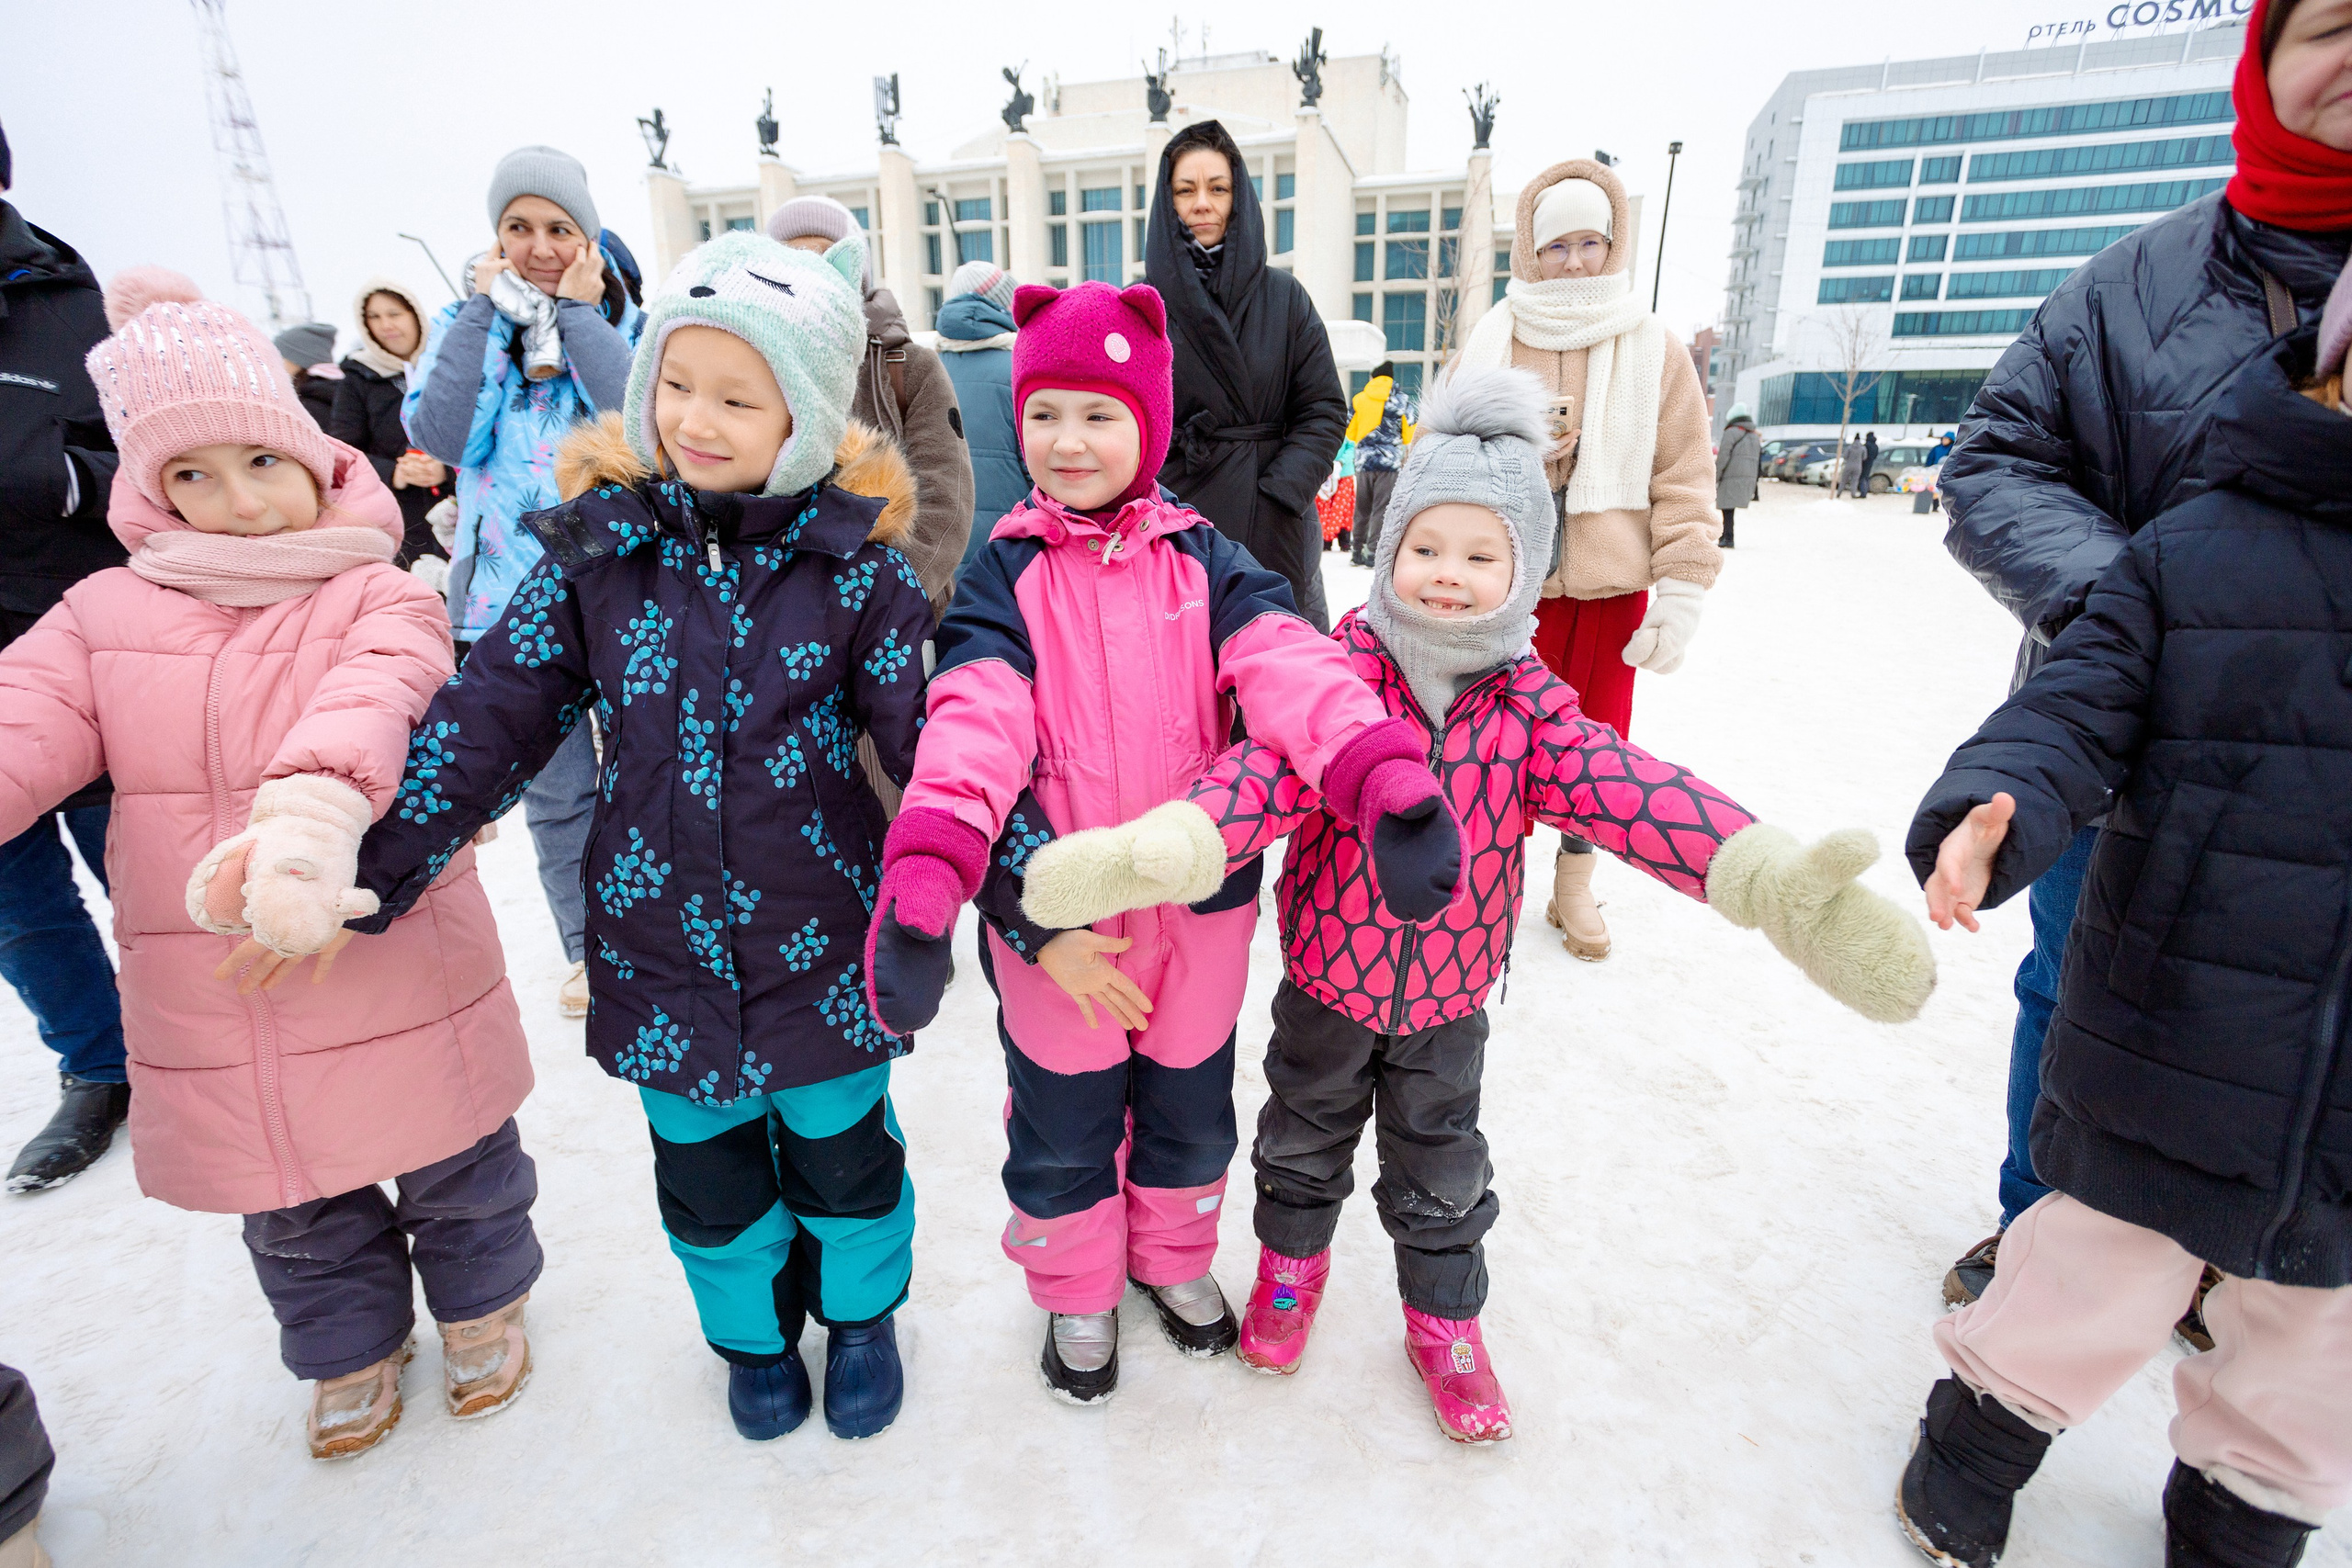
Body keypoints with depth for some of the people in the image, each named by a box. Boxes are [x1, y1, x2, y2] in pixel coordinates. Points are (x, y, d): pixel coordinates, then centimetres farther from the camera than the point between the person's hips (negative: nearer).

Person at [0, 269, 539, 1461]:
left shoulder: (381, 597, -8)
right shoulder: (105, 614, 5)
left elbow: (373, 702, -28)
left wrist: (307, 824, -48)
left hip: (398, 987, -4)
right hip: (209, 1018, 4)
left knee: (457, 1178, 17)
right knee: (295, 1217, 24)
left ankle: (482, 1301, 45)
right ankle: (353, 1345, 49)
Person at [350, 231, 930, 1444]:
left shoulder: (854, 561, -11)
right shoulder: (599, 547, -5)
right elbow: (489, 720, -2)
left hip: (823, 942, -2)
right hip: (661, 946, 3)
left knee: (841, 1151, 18)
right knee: (707, 1173, 21)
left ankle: (861, 1311, 48)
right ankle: (754, 1332, 50)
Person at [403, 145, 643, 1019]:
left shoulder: (625, 323, 5)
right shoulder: (467, 321, 10)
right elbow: (440, 434, -9)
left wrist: (577, 312, -10)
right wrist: (484, 309, -6)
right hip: (517, 594, 2)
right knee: (556, 788, 8)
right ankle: (587, 945, 25)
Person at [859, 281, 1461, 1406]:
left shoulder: (1203, 562, -1)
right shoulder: (1005, 575, -4)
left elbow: (1287, 669, -18)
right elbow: (973, 719, -20)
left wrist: (1387, 776, -38)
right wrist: (924, 877, -37)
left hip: (1199, 898, 2)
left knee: (1189, 1106, 22)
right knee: (1063, 1125, 17)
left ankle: (1173, 1257, 52)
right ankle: (1075, 1292, 46)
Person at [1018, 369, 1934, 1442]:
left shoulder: (1526, 700, -12)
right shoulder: (1342, 671, -18)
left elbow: (1622, 787, -24)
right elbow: (1269, 768, -32)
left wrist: (1764, 874, -38)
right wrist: (1162, 849, -51)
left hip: (1449, 991, 1)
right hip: (1328, 974, -1)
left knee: (1441, 1170, 20)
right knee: (1306, 1136, 23)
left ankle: (1443, 1320, 46)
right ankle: (1292, 1259, 52)